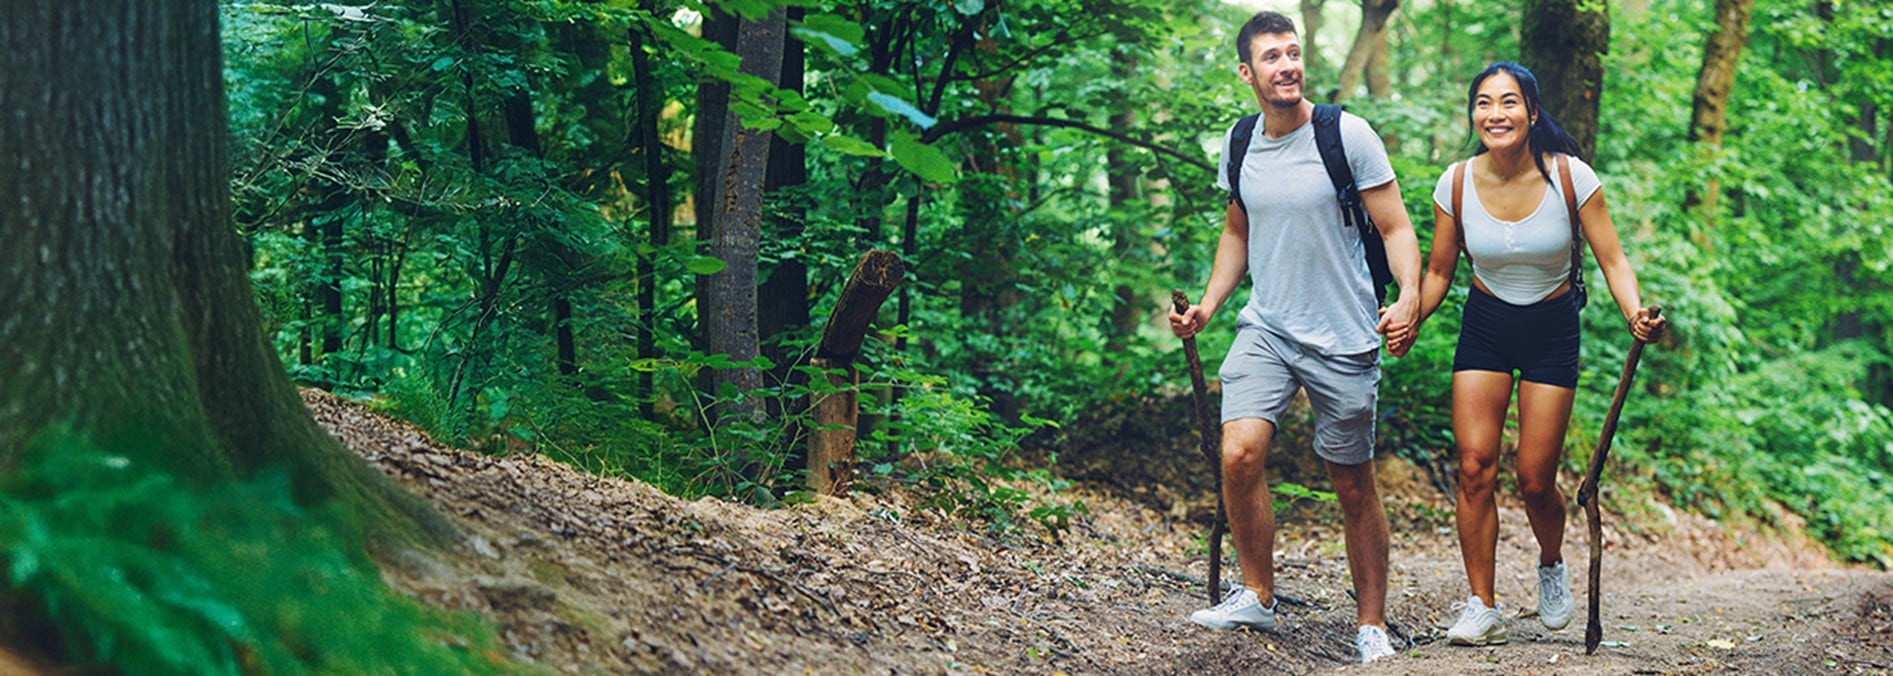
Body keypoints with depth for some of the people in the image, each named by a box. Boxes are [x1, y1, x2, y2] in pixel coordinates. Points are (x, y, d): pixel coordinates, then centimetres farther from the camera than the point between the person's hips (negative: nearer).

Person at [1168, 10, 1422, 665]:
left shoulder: (1347, 136, -8)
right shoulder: (1239, 147, 6)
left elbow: (1396, 226, -6)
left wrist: (1409, 297, -23)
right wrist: (1207, 306, 10)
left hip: (1343, 340, -3)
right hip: (1265, 328, 3)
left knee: (1354, 487, 5)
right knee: (1239, 453, -17)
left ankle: (1372, 624, 19)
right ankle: (1257, 595, 2)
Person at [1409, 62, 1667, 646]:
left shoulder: (1569, 177, -16)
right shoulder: (1457, 184, -10)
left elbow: (1613, 260, -12)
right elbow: (1438, 273, 1)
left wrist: (1635, 313, -31)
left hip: (1552, 332, -2)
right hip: (1484, 328, 2)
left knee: (1535, 480, -3)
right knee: (1475, 466, -11)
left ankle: (1552, 566, 30)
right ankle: (1482, 607, -1)